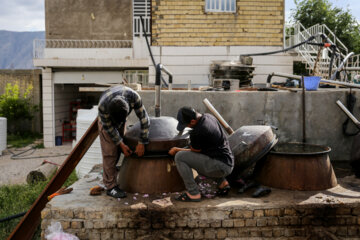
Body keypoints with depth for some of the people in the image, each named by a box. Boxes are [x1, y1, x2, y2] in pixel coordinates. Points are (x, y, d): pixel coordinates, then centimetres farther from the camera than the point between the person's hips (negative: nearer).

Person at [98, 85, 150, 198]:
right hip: (106, 120, -3)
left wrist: (141, 143, -28)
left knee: (118, 150, 12)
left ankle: (109, 173, 34)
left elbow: (144, 118, -30)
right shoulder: (103, 106, -41)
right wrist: (121, 144, -21)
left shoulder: (134, 97, -39)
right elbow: (108, 127, -25)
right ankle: (111, 187, -6)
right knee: (109, 152, -11)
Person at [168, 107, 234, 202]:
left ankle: (193, 194, -7)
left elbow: (195, 151, -3)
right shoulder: (208, 116, 5)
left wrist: (176, 150, 10)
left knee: (180, 157, -12)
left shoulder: (196, 133, -22)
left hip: (220, 166, -10)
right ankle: (222, 182, 21)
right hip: (228, 163, 10)